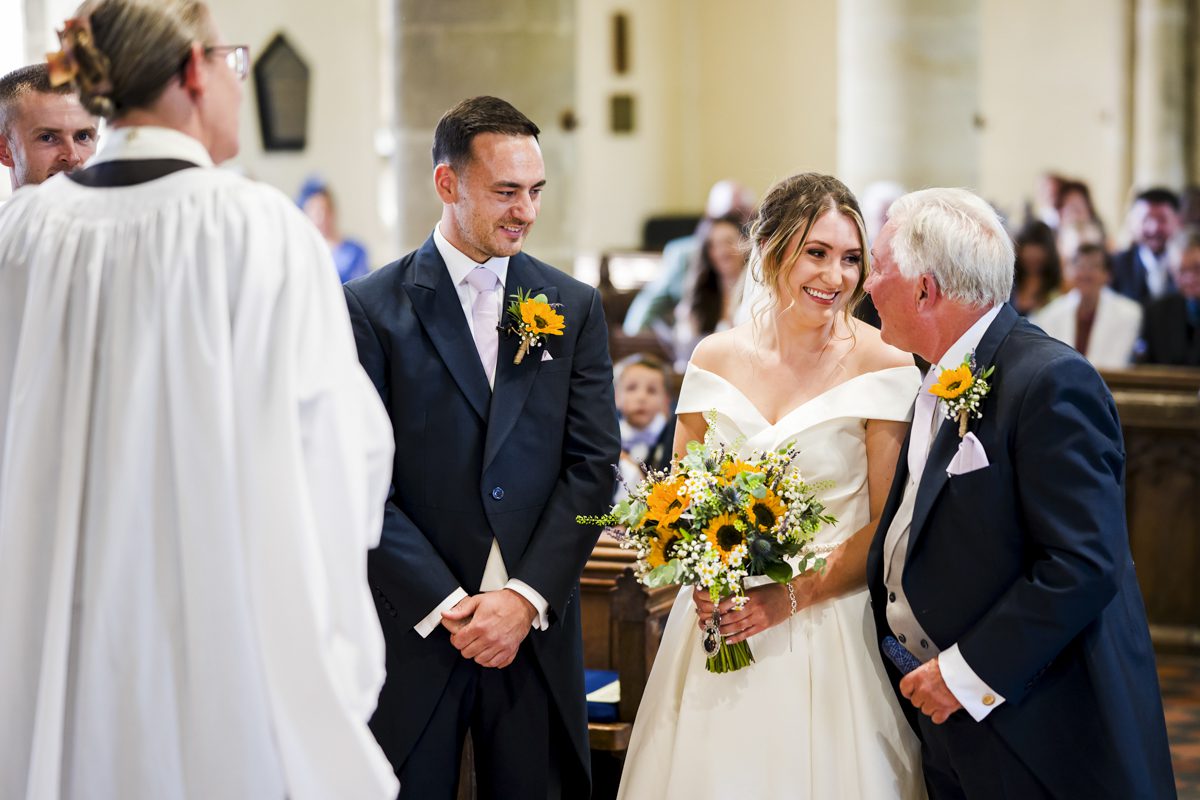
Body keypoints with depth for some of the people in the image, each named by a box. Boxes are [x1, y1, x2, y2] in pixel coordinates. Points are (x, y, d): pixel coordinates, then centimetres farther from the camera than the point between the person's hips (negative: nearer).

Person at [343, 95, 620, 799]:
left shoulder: (575, 307, 8)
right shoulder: (371, 310, -1)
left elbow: (593, 464, 2)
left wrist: (526, 597, -8)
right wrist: (444, 605, -12)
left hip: (536, 628, 2)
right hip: (413, 629, -2)